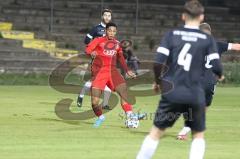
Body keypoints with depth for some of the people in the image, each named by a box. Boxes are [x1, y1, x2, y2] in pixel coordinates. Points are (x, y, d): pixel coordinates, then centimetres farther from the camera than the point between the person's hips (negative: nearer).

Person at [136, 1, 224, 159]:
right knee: (198, 135, 15)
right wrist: (220, 75, 19)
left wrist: (158, 81, 13)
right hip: (196, 96, 0)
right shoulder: (208, 39, 1)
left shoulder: (172, 35, 2)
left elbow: (158, 63, -6)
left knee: (156, 132, 10)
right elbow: (216, 67, -5)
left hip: (172, 94, 0)